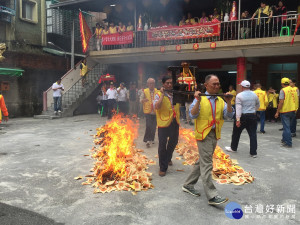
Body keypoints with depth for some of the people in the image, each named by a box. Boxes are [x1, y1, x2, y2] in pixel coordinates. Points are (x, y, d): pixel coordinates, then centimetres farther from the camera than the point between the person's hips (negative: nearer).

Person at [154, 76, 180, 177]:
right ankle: (163, 168, 12)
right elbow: (156, 106, -27)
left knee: (173, 142, 23)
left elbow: (179, 104, 19)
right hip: (163, 123, -6)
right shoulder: (159, 95, -10)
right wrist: (163, 94, -25)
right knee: (162, 146, -1)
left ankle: (168, 158, 49)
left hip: (175, 123, 6)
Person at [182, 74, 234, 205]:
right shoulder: (200, 99, -5)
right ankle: (212, 196, -3)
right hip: (203, 134, -7)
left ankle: (188, 185, 30)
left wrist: (229, 103, -12)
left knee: (202, 162, 15)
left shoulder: (221, 101, 10)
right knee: (206, 164, -6)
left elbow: (229, 115, 1)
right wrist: (198, 101, -25)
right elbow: (192, 115, -16)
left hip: (215, 135, 7)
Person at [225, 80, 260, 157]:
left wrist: (238, 119, -20)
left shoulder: (239, 95, -11)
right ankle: (253, 152, 6)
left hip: (242, 117, -3)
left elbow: (238, 108, -18)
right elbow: (258, 105, 17)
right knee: (253, 134, 5)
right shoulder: (254, 94, 4)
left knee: (236, 133, 14)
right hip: (252, 116, 4)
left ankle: (233, 148, 29)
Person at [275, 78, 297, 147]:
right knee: (288, 126, 20)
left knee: (286, 127, -2)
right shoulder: (294, 90, 8)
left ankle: (288, 143, 0)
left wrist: (277, 112, -12)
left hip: (285, 111, -7)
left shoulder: (283, 90, -12)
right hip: (293, 111, 7)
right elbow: (295, 101, 12)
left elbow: (281, 102, -16)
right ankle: (284, 139, 33)